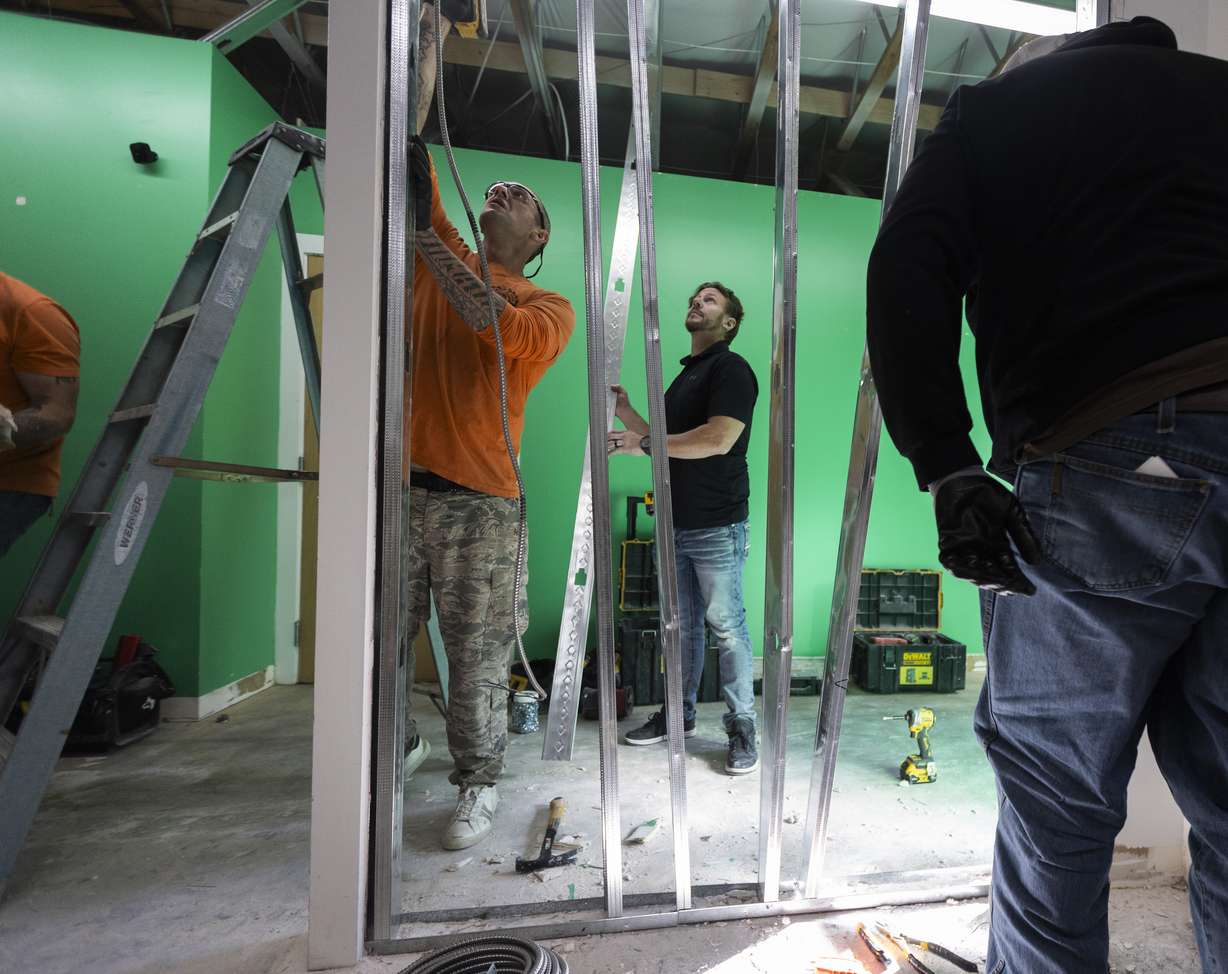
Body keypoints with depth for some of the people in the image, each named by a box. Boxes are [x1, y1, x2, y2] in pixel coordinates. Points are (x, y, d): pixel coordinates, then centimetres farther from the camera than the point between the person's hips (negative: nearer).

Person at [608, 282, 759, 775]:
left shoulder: (731, 368, -7)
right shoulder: (684, 375, 20)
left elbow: (719, 438, -21)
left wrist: (643, 443, -17)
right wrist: (626, 412, 9)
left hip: (717, 525, -8)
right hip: (676, 523, 8)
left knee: (726, 624, -1)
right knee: (681, 624, 15)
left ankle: (742, 726, 12)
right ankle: (679, 713, 28)